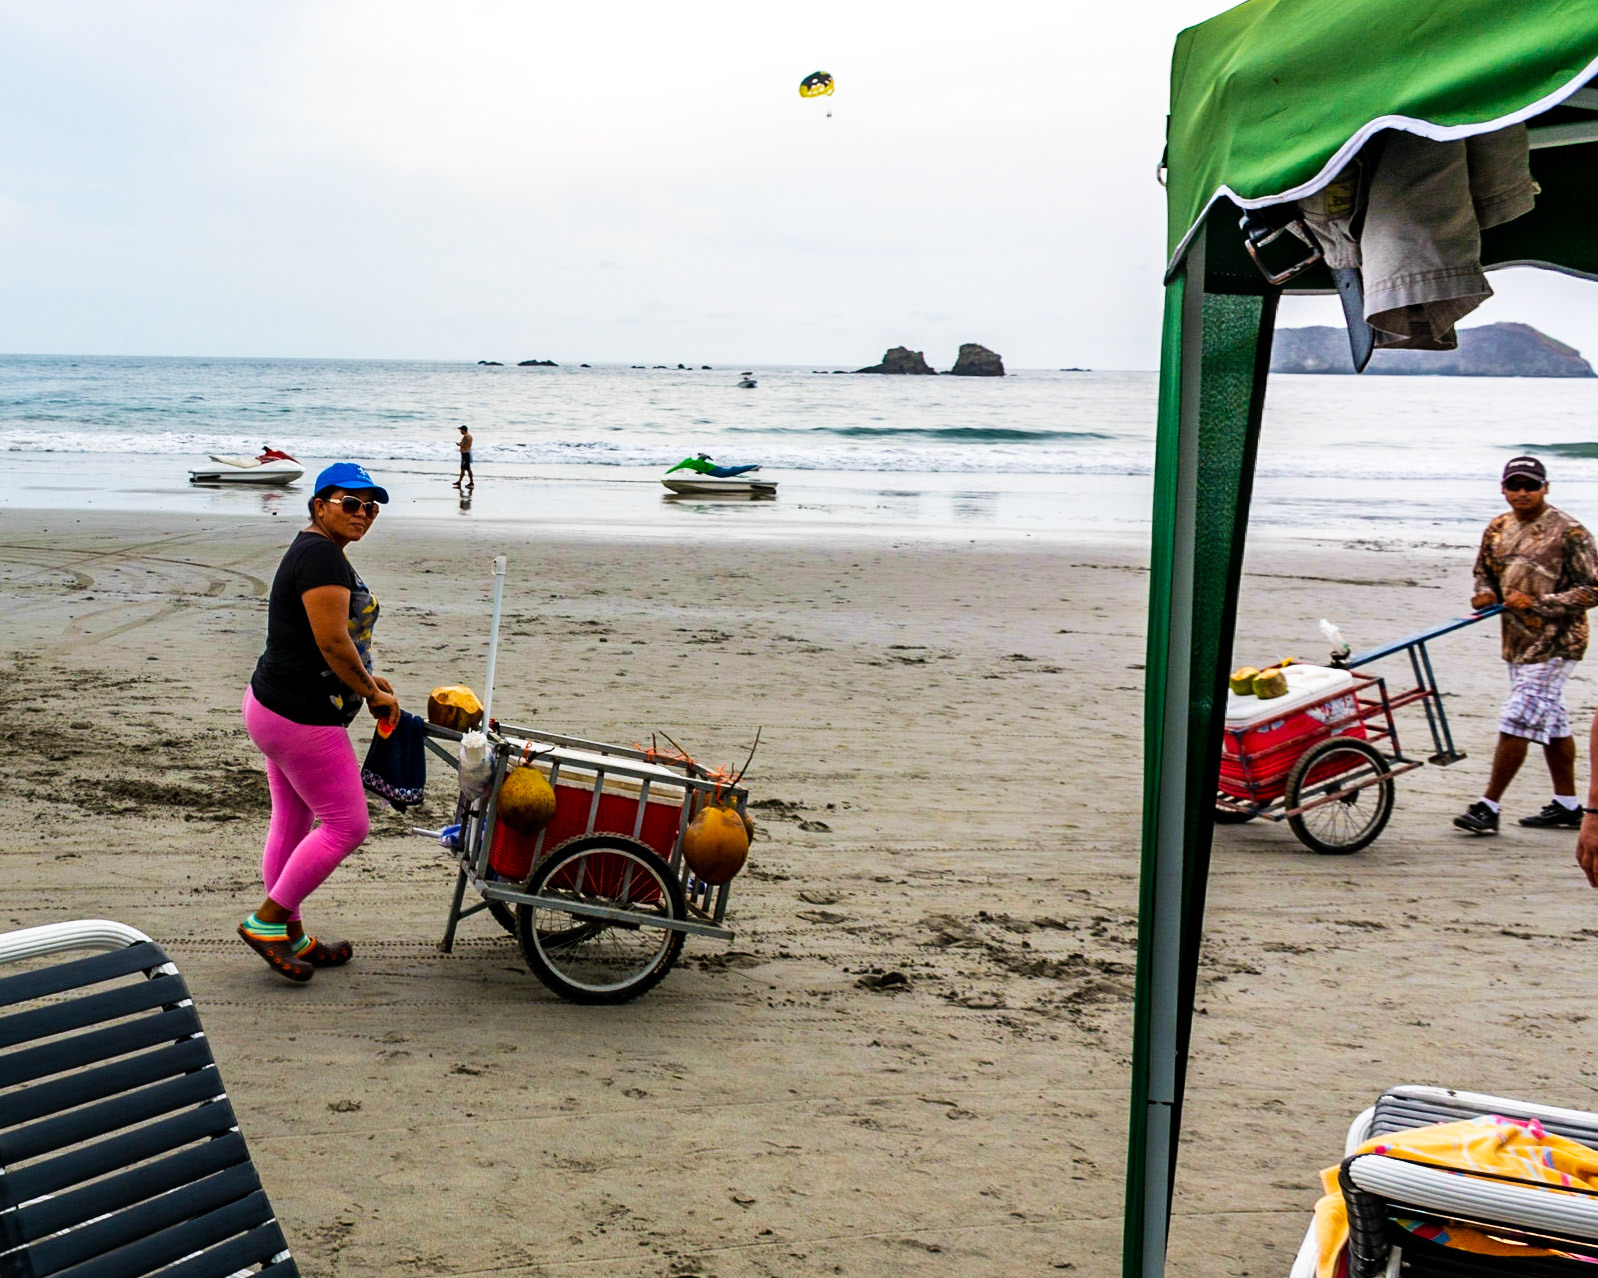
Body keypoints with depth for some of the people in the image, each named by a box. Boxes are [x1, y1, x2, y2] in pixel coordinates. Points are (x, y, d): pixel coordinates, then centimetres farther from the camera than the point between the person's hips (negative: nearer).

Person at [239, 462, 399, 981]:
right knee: (346, 825, -3)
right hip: (301, 718, -11)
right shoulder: (321, 555, -18)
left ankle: (292, 937, 26)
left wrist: (365, 681, 17)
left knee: (292, 825, 17)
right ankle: (266, 921, 4)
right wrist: (375, 694, -11)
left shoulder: (318, 552, 16)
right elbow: (331, 641, -23)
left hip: (275, 705, 11)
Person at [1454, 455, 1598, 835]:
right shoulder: (1498, 529, 8)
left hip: (1554, 644, -8)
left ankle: (1488, 807, -7)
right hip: (1518, 642, 8)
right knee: (1552, 722, 16)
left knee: (1517, 722, -11)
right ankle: (1567, 806, 25)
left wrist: (1537, 604, -21)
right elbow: (1485, 572, 21)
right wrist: (1486, 594, -2)